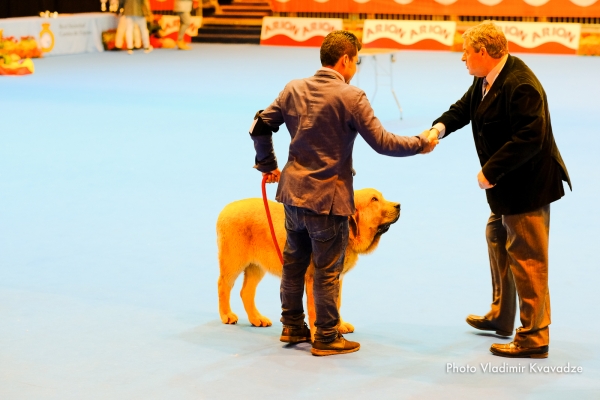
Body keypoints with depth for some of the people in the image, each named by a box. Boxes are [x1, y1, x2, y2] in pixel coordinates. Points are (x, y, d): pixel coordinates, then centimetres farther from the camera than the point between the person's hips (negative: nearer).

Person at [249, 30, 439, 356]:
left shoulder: (294, 89, 3)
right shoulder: (351, 97, -15)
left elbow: (260, 126, 7)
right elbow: (382, 143, -15)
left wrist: (267, 165, 20)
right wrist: (421, 143, -1)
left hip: (293, 191, 6)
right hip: (327, 198, -6)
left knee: (294, 261, 18)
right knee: (327, 271, 4)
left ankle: (292, 326, 30)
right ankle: (327, 338, 13)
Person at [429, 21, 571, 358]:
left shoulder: (520, 86, -26)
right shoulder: (486, 79, 4)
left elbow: (528, 139, -30)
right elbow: (464, 108, 12)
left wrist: (491, 171, -24)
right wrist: (440, 128, -9)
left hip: (528, 185, -11)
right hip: (506, 185, 11)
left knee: (525, 258, -5)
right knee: (498, 240, 24)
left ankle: (534, 339, 5)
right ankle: (501, 317, 40)